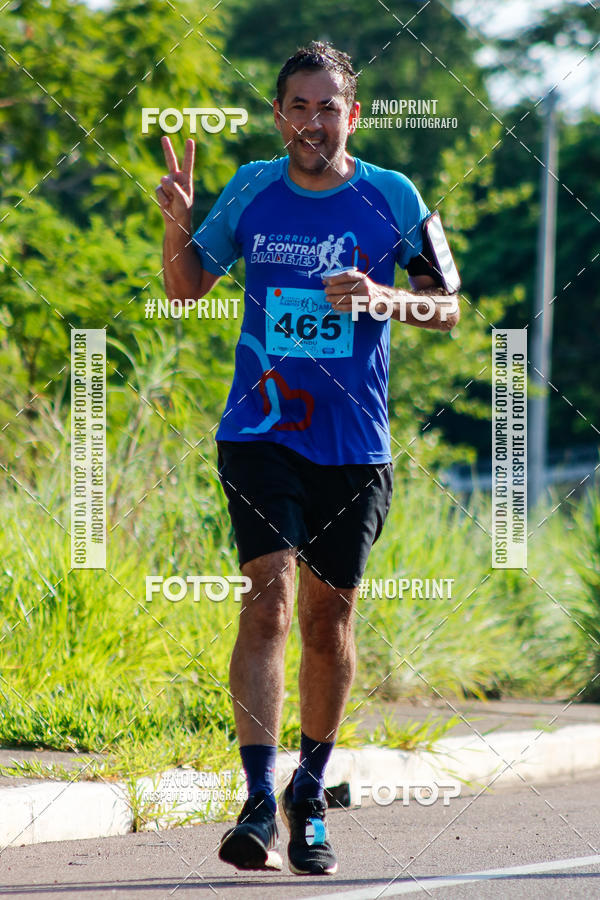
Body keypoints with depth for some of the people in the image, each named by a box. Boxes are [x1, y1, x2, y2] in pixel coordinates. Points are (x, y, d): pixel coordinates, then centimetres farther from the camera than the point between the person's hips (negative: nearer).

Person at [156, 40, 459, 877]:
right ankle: (259, 804, -21)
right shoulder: (250, 190, 3)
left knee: (329, 618, 7)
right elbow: (187, 289, 15)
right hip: (260, 431, 0)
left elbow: (448, 310, 5)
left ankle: (310, 793, 27)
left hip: (353, 446, 1)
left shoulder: (393, 198, 0)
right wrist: (178, 224, -5)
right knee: (270, 592, -16)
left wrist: (382, 297, -15)